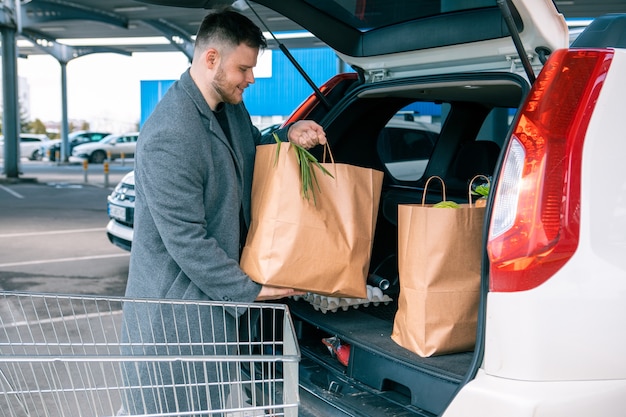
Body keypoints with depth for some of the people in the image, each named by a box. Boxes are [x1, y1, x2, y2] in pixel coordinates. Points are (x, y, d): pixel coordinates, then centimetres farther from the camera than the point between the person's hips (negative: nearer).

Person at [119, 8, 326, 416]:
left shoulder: (231, 107, 3)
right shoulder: (169, 137, -26)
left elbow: (253, 152, 25)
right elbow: (186, 242, -24)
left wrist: (288, 136, 3)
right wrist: (251, 290, -16)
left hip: (219, 293, 8)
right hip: (176, 304, -8)